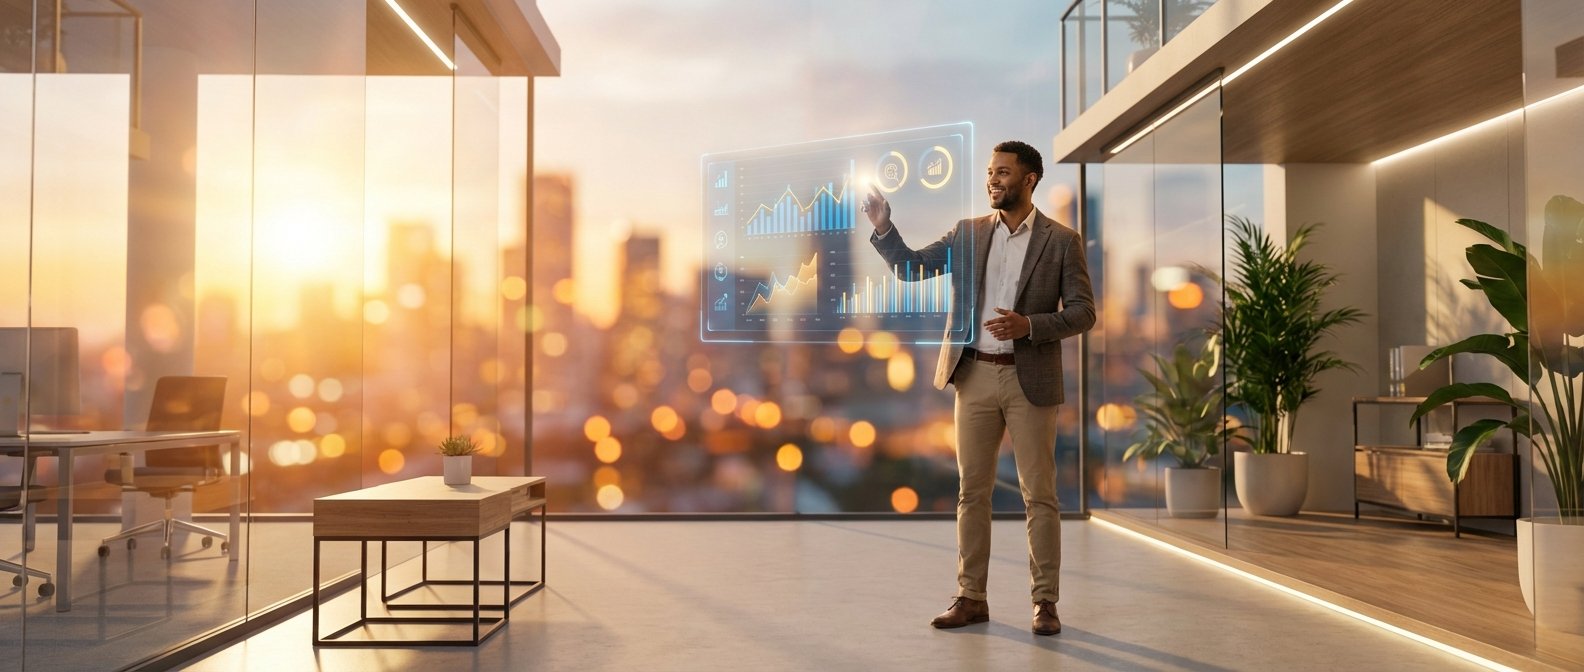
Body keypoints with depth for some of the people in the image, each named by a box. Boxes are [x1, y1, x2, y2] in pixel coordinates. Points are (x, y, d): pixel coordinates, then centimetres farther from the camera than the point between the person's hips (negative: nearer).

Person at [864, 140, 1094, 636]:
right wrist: (883, 227, -13)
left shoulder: (1062, 240, -1)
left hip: (1030, 378, -3)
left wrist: (1029, 325, -19)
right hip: (975, 376, 3)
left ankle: (1045, 602, 12)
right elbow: (910, 266, 4)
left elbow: (1083, 312, -3)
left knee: (1039, 494, 2)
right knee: (972, 491, 8)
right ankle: (971, 597, 17)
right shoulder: (967, 233, 8)